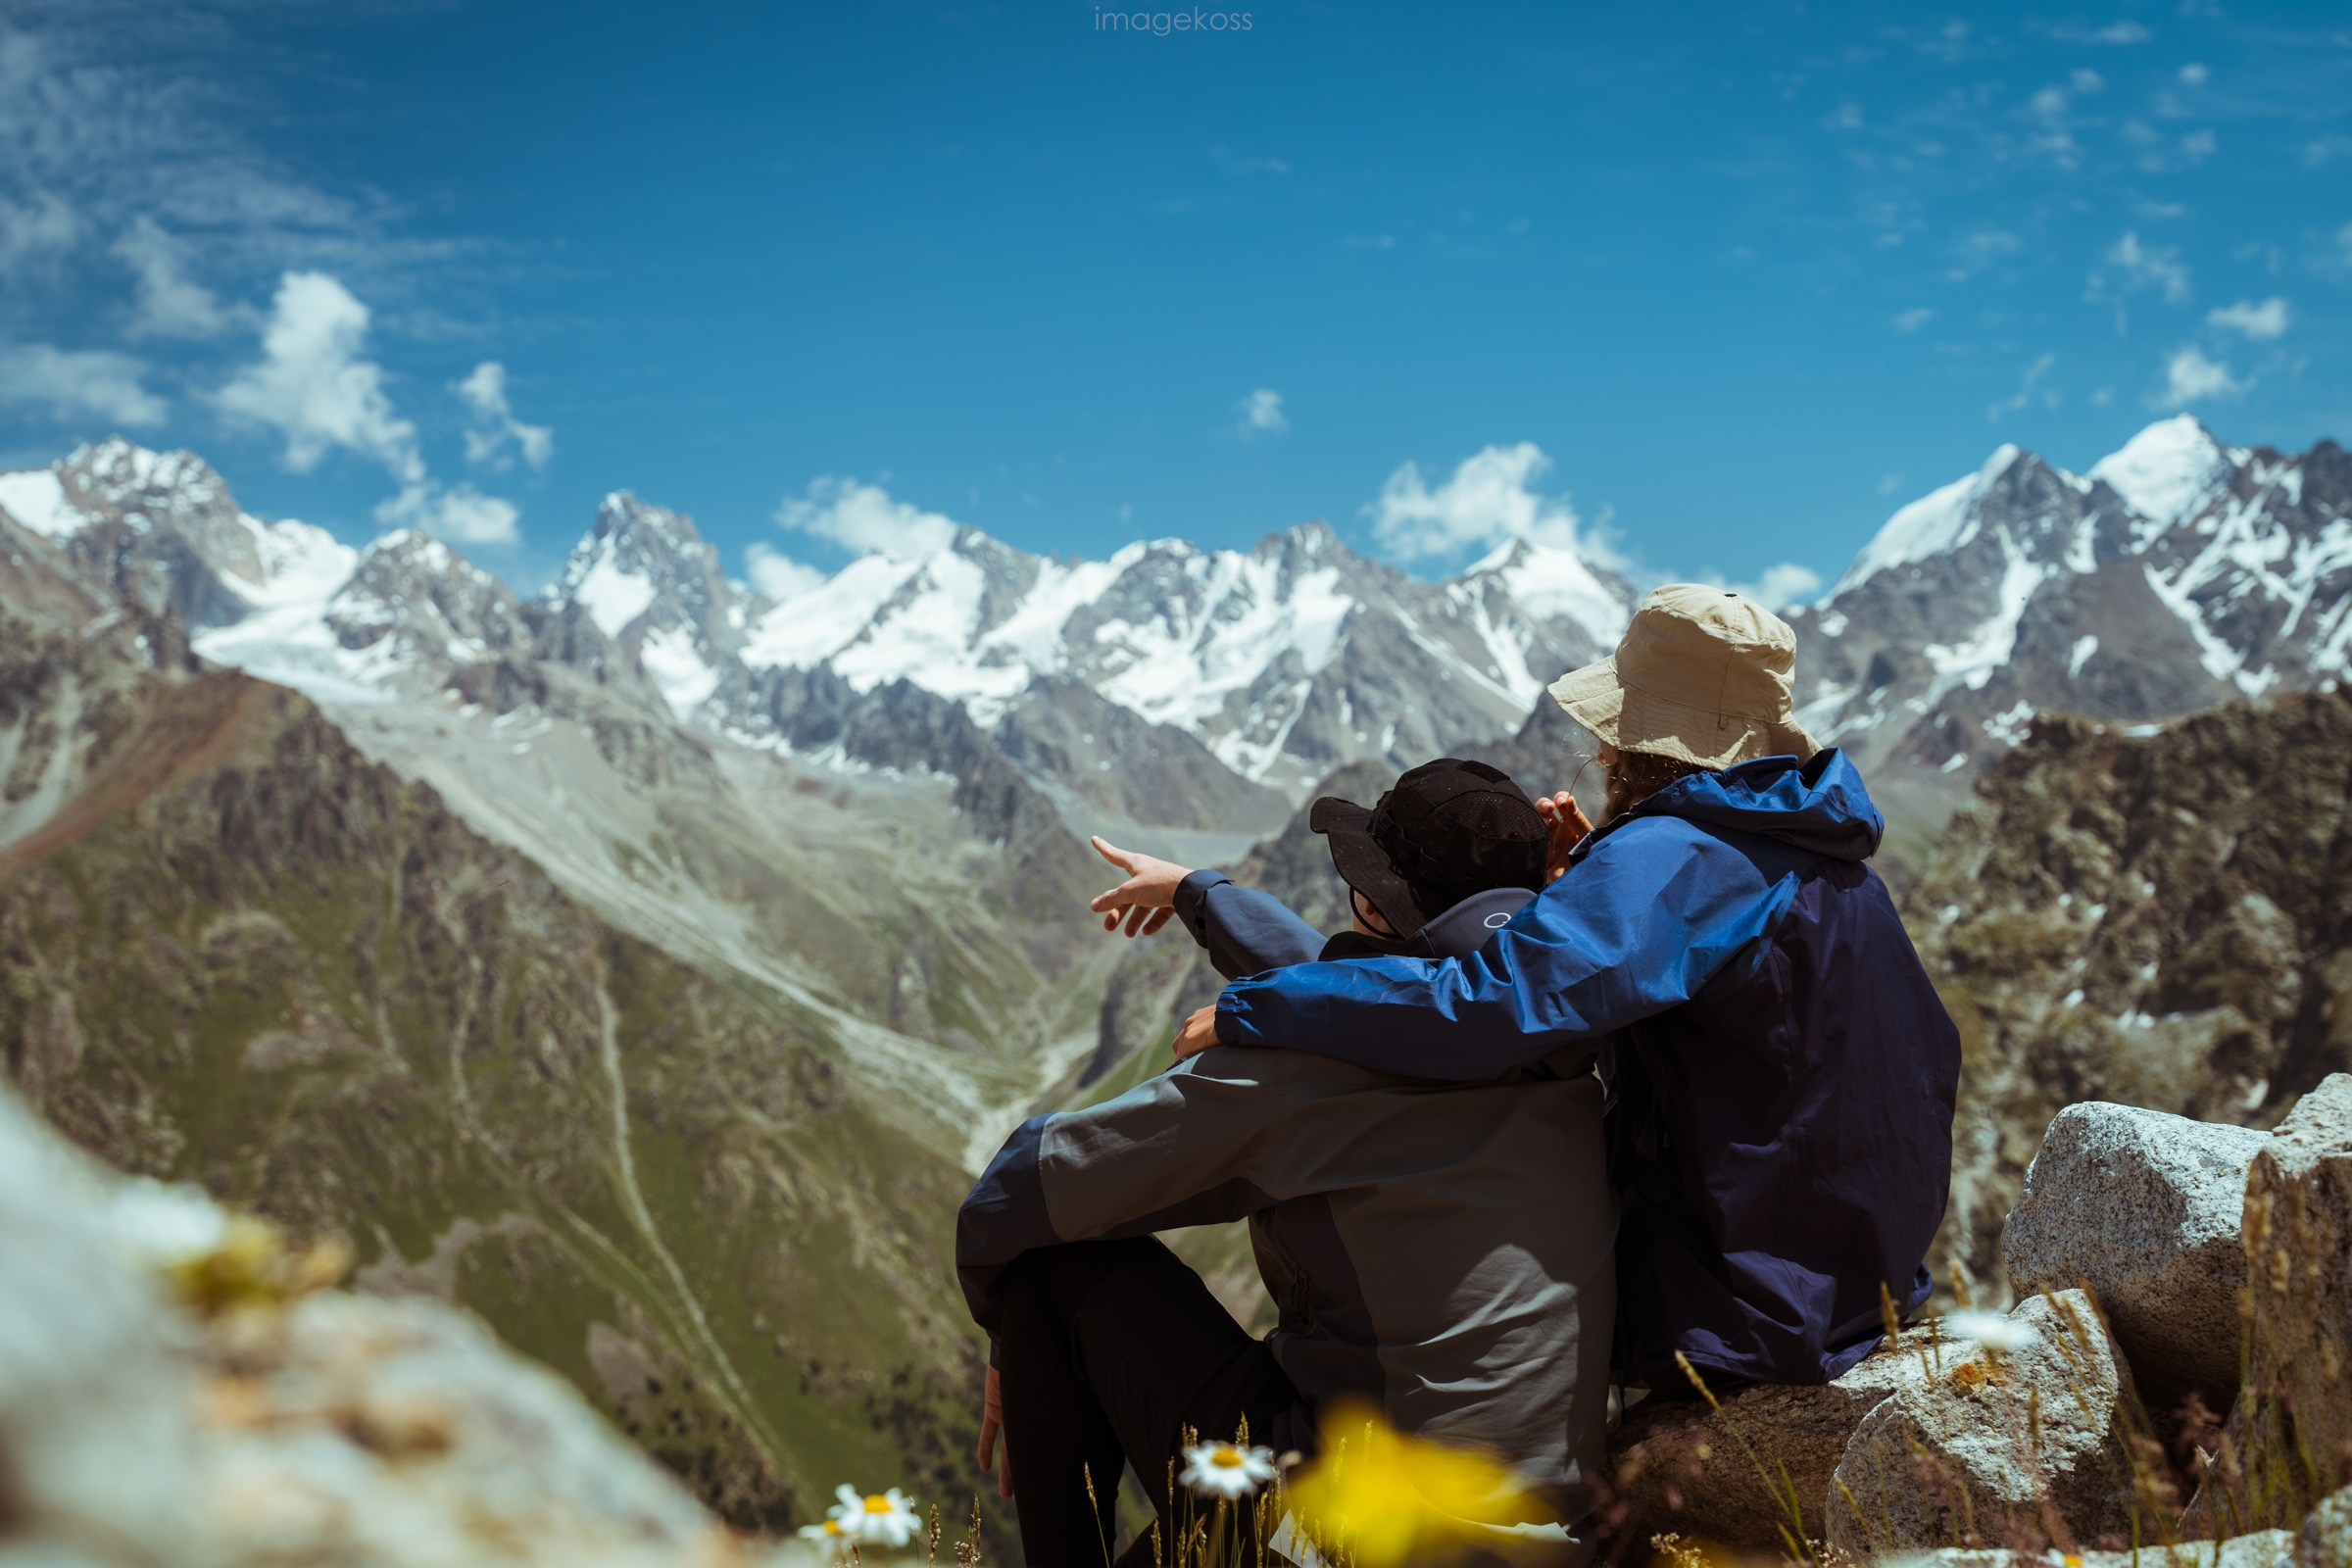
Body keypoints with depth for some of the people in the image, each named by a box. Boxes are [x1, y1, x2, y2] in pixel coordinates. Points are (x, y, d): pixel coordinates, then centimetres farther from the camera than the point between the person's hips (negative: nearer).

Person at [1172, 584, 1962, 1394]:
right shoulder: (1831, 859, 9)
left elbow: (1489, 1003, -33)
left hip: (1735, 1326, -9)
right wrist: (1588, 881, 10)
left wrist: (1246, 1009, -25)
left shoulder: (1671, 859, -21)